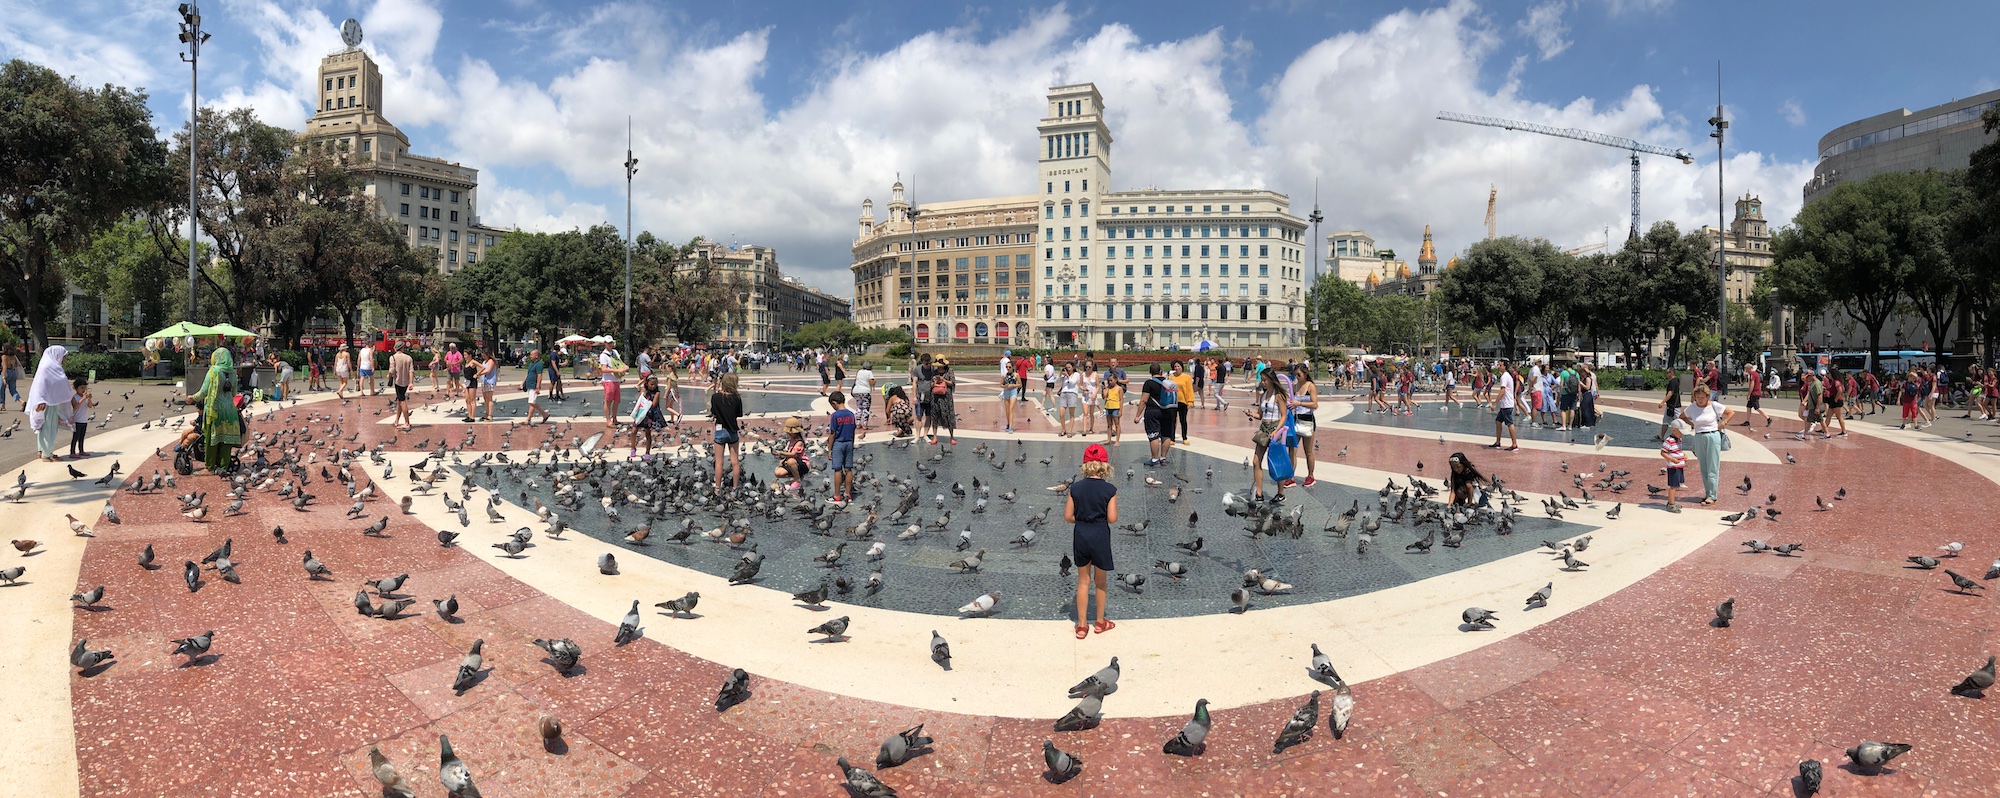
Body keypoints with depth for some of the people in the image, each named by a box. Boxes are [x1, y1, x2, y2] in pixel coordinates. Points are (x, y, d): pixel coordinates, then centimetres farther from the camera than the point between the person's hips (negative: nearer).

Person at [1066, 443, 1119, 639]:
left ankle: (1081, 626, 18)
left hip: (1080, 535, 2)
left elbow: (1068, 516, -3)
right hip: (1100, 536, -2)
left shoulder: (1075, 487, -5)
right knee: (1100, 582, 16)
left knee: (1083, 581, 14)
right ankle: (1100, 622, 31)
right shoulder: (1109, 490, -12)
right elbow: (1112, 518, -12)